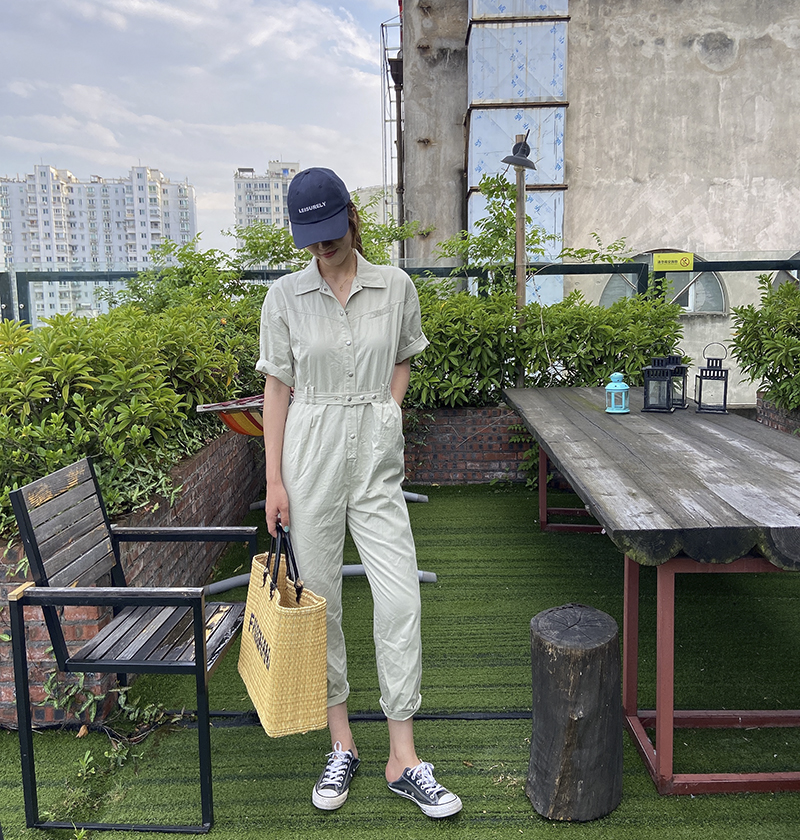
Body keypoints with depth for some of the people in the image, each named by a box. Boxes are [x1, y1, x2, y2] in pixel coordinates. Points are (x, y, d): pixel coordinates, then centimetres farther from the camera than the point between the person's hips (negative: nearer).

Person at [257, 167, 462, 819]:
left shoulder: (395, 287, 2)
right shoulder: (285, 297, -1)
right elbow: (277, 387, 1)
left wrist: (383, 421, 4)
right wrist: (275, 481, -3)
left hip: (377, 460, 1)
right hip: (310, 459, 0)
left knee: (401, 601, -4)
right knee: (319, 600, 7)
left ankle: (404, 760, 10)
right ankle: (342, 746, 24)